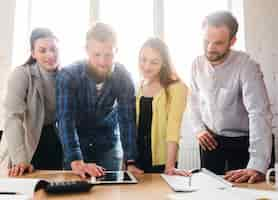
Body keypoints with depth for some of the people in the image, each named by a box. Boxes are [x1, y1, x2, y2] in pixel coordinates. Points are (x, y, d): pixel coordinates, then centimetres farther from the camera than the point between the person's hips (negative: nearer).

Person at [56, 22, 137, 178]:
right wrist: (76, 162, -40)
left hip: (108, 144, 2)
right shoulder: (68, 75, -22)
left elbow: (128, 119, -17)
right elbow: (66, 120, -28)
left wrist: (131, 160, -26)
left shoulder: (123, 76, -16)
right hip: (75, 144, -1)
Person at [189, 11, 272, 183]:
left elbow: (259, 114, -31)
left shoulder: (246, 66, -22)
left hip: (242, 142, -4)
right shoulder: (197, 64, -5)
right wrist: (199, 128, -5)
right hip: (210, 140, 4)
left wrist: (257, 166, -39)